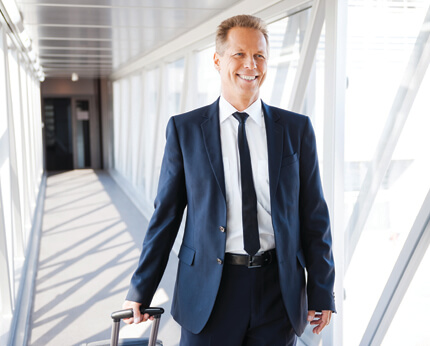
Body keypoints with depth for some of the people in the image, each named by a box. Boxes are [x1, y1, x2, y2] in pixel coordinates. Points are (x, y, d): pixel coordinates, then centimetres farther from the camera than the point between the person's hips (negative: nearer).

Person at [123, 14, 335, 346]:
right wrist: (140, 291, 3)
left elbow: (314, 215, 4)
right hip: (209, 290, -1)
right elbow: (166, 215, 2)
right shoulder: (184, 129, 1)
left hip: (280, 290, 1)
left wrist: (321, 292, 2)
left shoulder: (297, 128, 3)